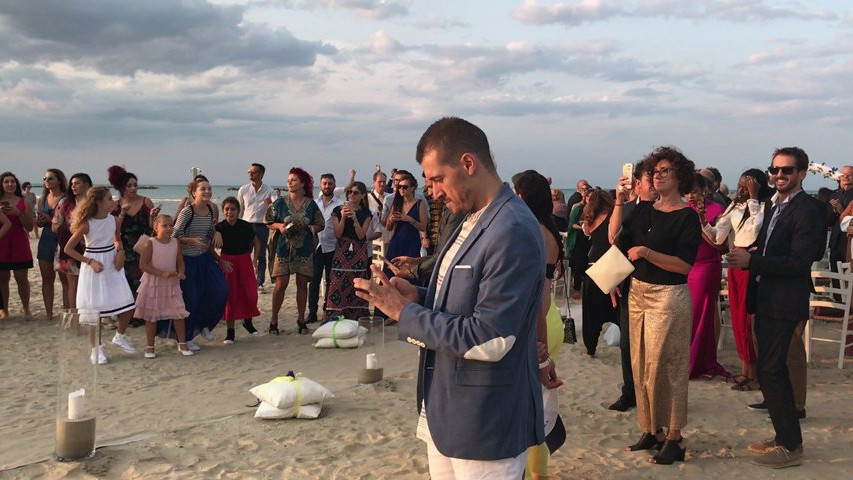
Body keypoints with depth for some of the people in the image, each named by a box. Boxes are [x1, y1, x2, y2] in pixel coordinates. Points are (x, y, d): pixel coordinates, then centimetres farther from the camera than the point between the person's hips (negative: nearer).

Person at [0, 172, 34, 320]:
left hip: (19, 244, -1)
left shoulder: (25, 203, 3)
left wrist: (18, 213, -13)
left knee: (21, 278, 0)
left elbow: (30, 227, 1)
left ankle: (26, 309, 10)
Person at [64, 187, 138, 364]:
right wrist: (90, 261, -13)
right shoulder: (87, 224, -15)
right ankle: (97, 348, 20)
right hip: (95, 268, -4)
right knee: (96, 309, 3)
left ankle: (120, 336, 25)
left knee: (128, 305, -1)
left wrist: (120, 251, -2)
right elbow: (68, 249, -8)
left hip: (112, 266, 4)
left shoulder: (115, 221, -2)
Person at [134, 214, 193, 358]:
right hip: (153, 284, -3)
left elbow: (180, 262, 7)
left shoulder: (175, 243, 0)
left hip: (172, 284, 3)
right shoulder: (149, 243, -12)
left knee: (179, 314, 1)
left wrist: (181, 273, -15)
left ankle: (182, 344, 13)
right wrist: (162, 273, -23)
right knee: (151, 317, 7)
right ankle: (150, 347, 19)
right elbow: (143, 265, -15)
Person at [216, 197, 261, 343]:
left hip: (244, 261, 2)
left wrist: (255, 259, 3)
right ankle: (230, 332, 9)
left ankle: (247, 321, 28)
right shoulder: (219, 228, -8)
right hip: (227, 263, -2)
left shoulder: (246, 226, -4)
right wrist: (222, 262, -12)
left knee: (250, 292, 1)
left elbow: (257, 242, 11)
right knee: (230, 296, 0)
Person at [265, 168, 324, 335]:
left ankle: (301, 319, 15)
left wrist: (311, 228, -10)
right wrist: (279, 226, -12)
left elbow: (321, 225, 10)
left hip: (304, 249, 1)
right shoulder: (280, 203, 1)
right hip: (283, 248, -1)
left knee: (302, 283, 4)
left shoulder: (311, 204, 4)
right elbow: (268, 222, 7)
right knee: (281, 284, -3)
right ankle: (274, 319, 9)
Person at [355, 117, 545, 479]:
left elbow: (488, 340, -25)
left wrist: (405, 312, -17)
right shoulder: (473, 221, 9)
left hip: (485, 424, -9)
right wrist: (418, 296, -2)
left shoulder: (514, 233, -22)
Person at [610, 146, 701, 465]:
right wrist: (619, 202, -4)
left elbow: (685, 264, -16)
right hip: (639, 292, 7)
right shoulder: (644, 211, 9)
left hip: (669, 297, -6)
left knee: (664, 367, -2)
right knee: (641, 364, 10)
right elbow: (615, 239, 0)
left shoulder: (687, 217, -9)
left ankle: (674, 438, 8)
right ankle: (652, 429, 22)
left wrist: (646, 252, -23)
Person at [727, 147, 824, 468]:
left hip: (783, 303, -9)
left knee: (771, 372, -8)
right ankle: (785, 438, 27)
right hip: (765, 300, 9)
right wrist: (746, 257, 0)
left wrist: (751, 260, -25)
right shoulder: (773, 206, 13)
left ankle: (790, 447, 4)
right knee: (773, 371, 15)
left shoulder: (806, 210, -15)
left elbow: (799, 261, -22)